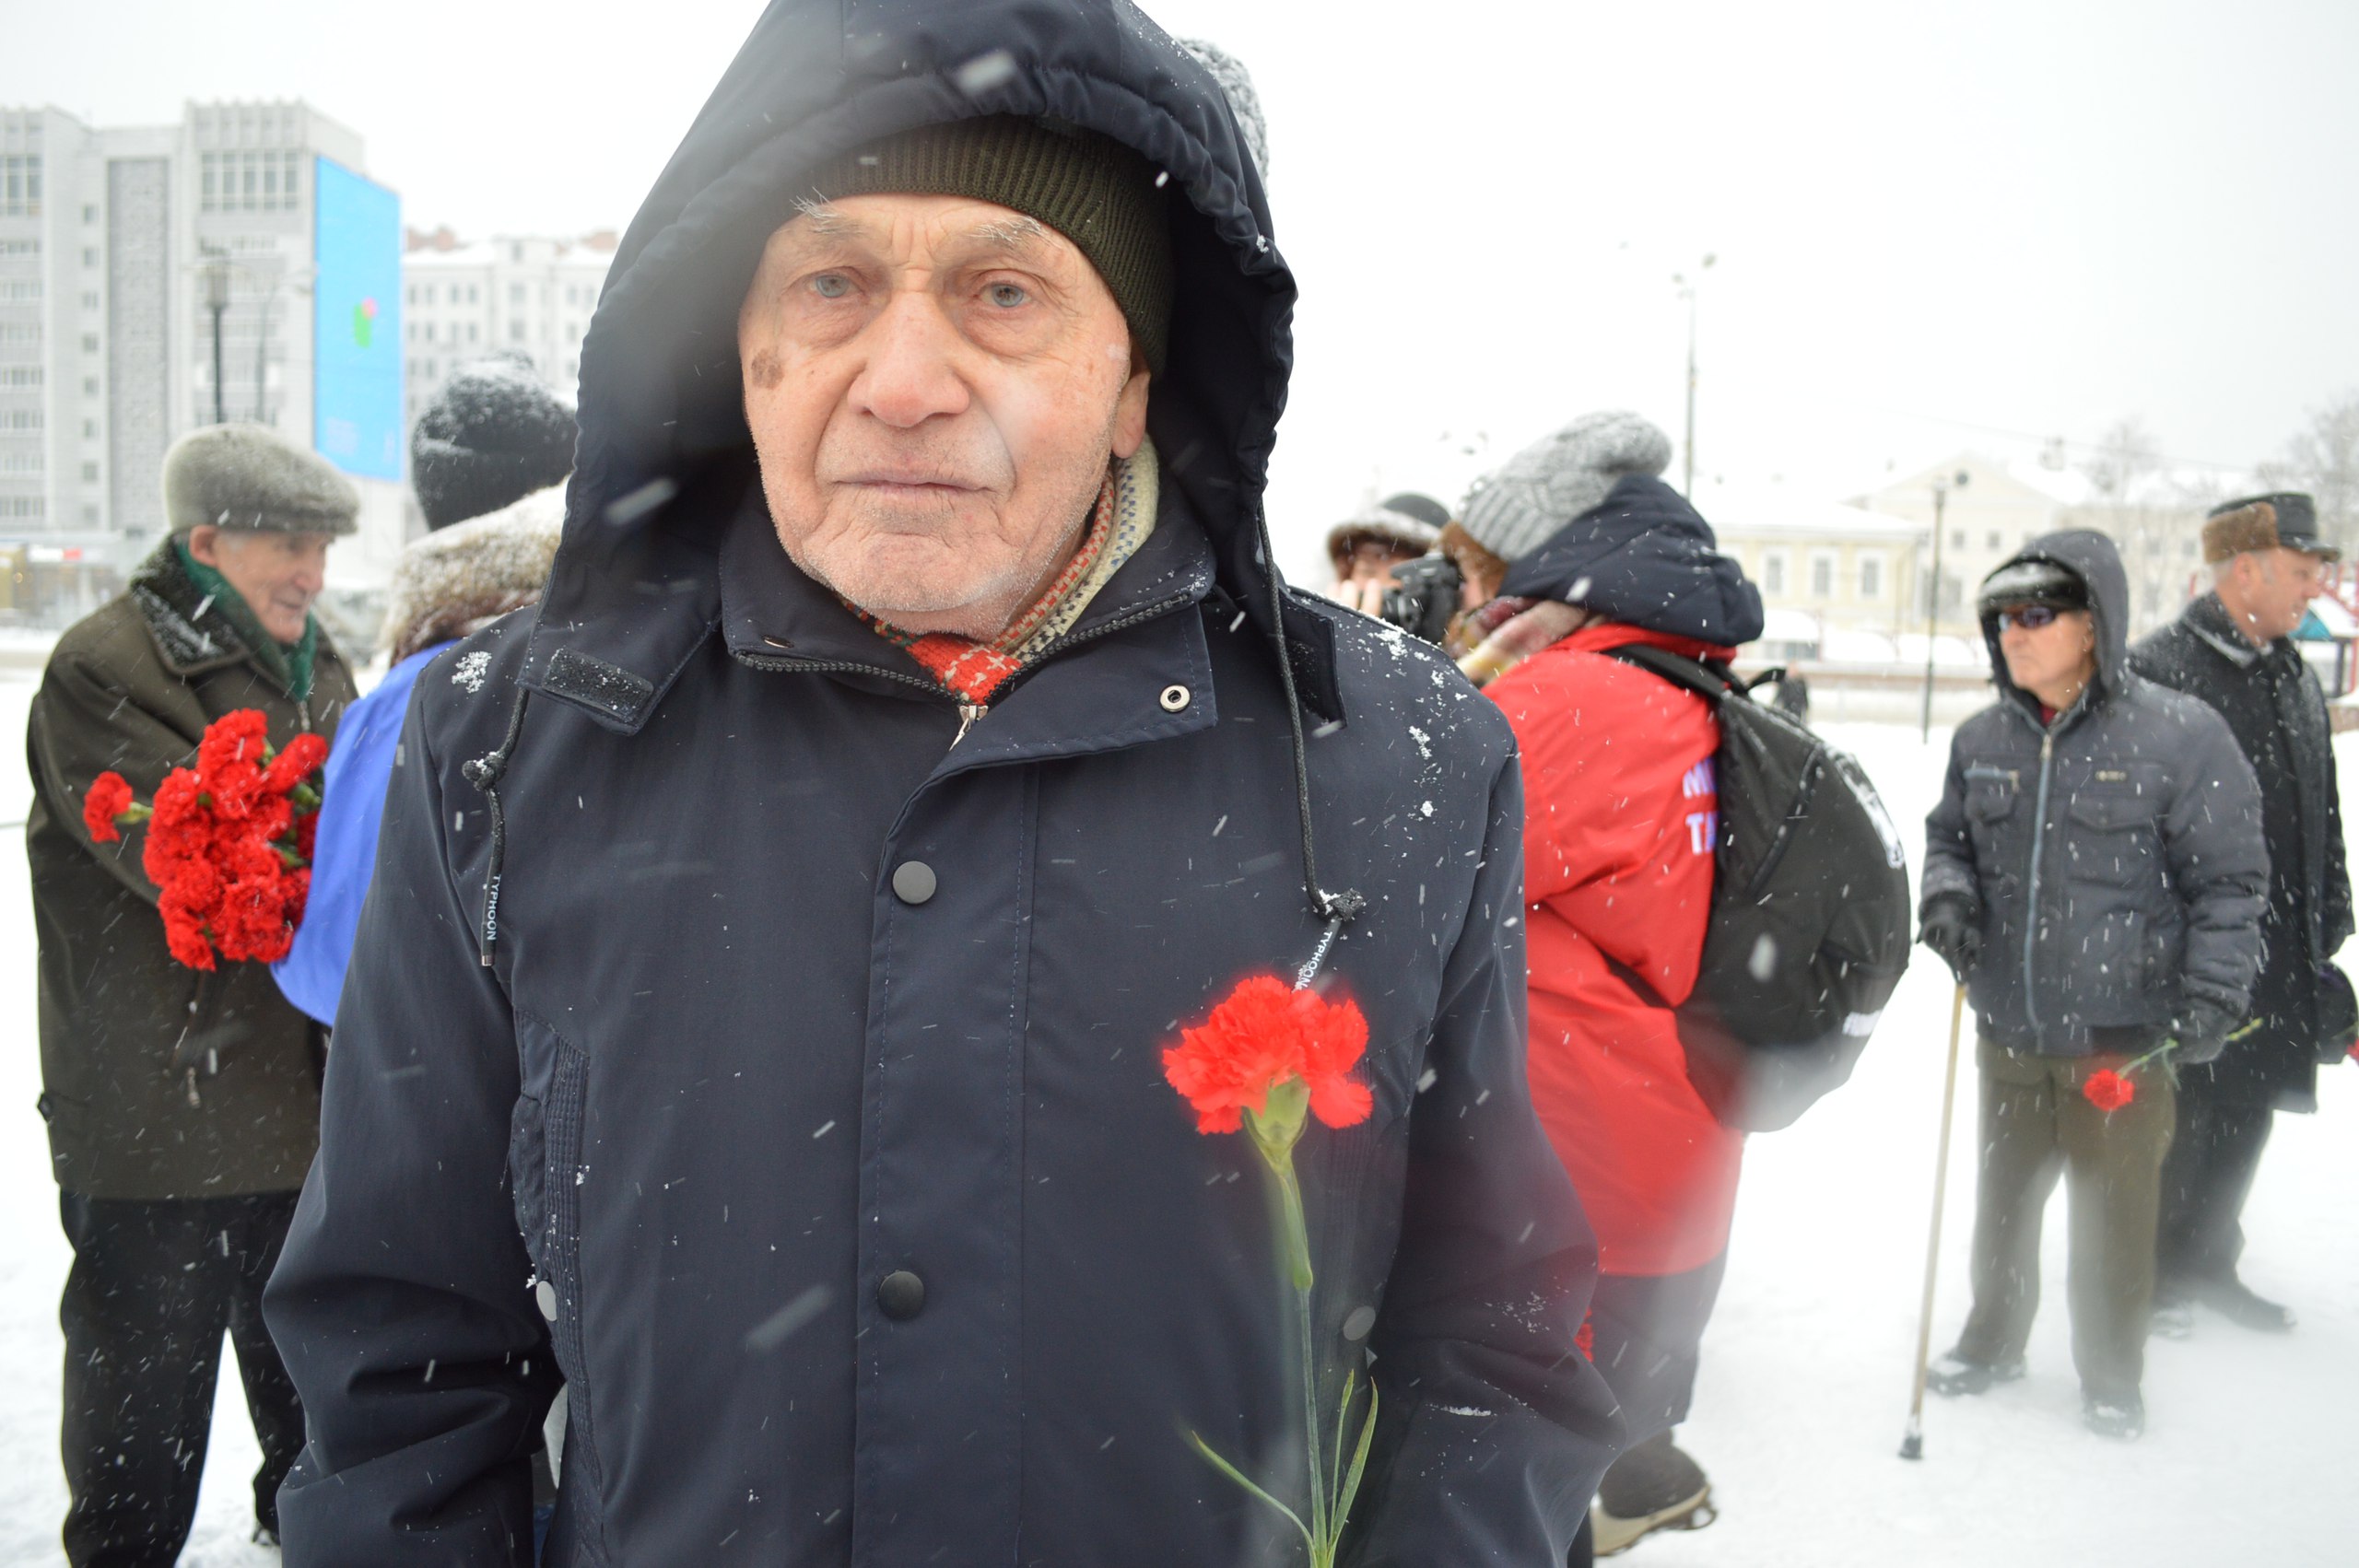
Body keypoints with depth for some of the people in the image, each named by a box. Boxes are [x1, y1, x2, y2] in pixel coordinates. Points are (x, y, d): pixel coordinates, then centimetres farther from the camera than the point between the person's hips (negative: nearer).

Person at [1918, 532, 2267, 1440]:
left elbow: (2229, 881, -8)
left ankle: (2111, 1376, 33)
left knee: (2114, 1211, 11)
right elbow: (1948, 836, 16)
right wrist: (1946, 894, -5)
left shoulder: (2179, 736, -12)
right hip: (2009, 1032, 4)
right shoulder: (1983, 740, 1)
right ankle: (1994, 1340, 42)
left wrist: (2210, 999, -14)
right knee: (2004, 1195, 20)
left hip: (2125, 1038, -4)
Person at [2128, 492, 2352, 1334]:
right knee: (2180, 1116, 4)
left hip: (2276, 951, 7)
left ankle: (2207, 1263, 33)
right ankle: (2155, 1275, 23)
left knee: (2246, 1116, 16)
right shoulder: (2156, 671, -13)